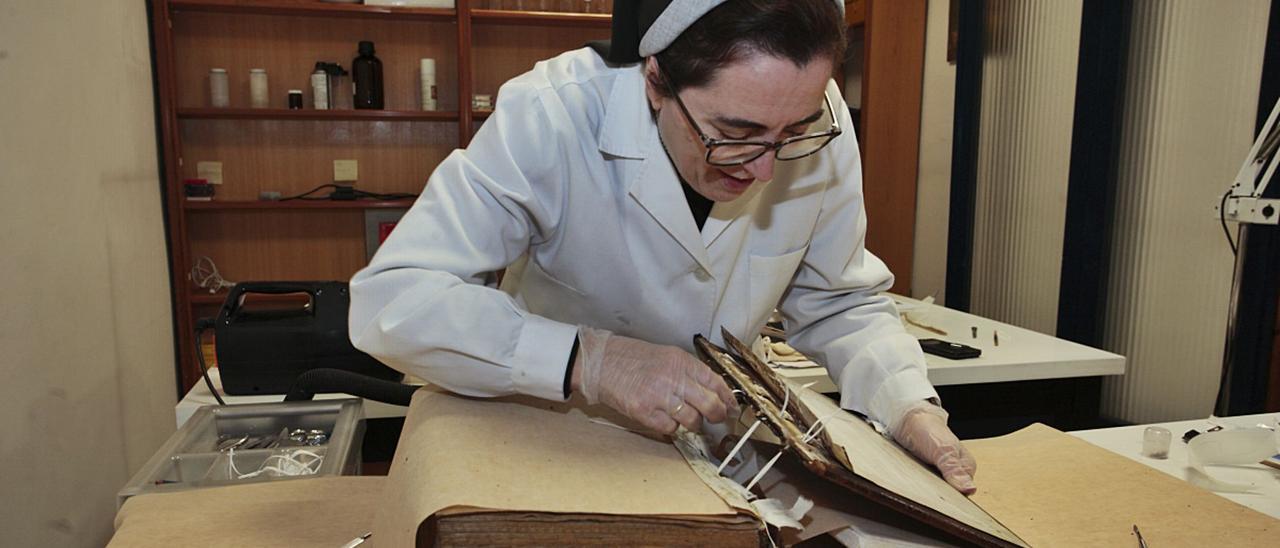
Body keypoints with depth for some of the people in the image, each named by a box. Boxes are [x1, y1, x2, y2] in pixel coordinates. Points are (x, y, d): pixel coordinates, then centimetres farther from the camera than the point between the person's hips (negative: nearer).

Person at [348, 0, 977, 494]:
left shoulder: (819, 127, -14)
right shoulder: (552, 120, -24)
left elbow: (842, 306, -2)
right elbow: (387, 300, -26)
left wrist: (913, 411, -19)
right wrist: (588, 358, -37)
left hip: (714, 453, 2)